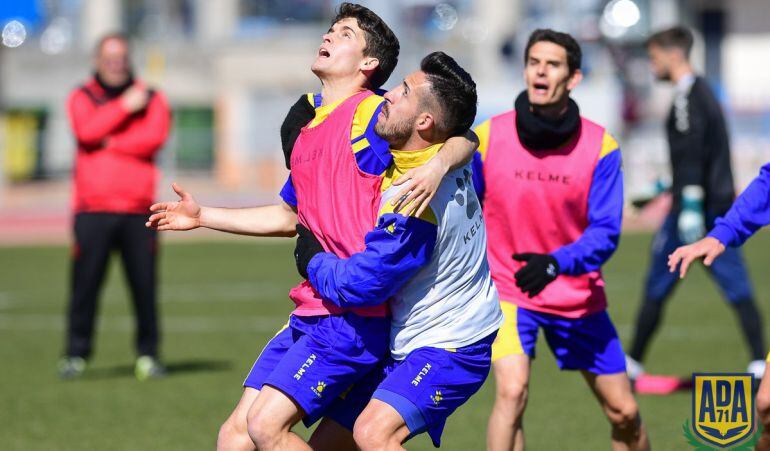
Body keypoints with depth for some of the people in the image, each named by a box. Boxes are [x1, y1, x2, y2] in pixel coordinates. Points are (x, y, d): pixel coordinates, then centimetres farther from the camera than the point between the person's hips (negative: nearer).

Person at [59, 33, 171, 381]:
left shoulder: (152, 99, 11)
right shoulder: (81, 99, 11)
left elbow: (155, 137, -7)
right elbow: (87, 131, -10)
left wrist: (108, 143, -6)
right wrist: (125, 106, -9)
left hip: (138, 211, 0)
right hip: (92, 209, 0)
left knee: (145, 285, -1)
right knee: (85, 284, -4)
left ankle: (147, 355, 8)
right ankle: (76, 355, 3)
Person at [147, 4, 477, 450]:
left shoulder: (374, 115, -6)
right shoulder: (307, 124, 19)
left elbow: (463, 137, -8)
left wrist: (437, 165, -30)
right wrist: (203, 216, 33)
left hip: (352, 317, -8)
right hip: (309, 312, 8)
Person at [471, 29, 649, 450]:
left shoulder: (600, 146, -13)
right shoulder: (488, 136, -12)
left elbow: (605, 233, -17)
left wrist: (555, 264, -34)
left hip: (578, 298, 2)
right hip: (507, 290, -2)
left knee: (623, 412, 9)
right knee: (512, 389, -26)